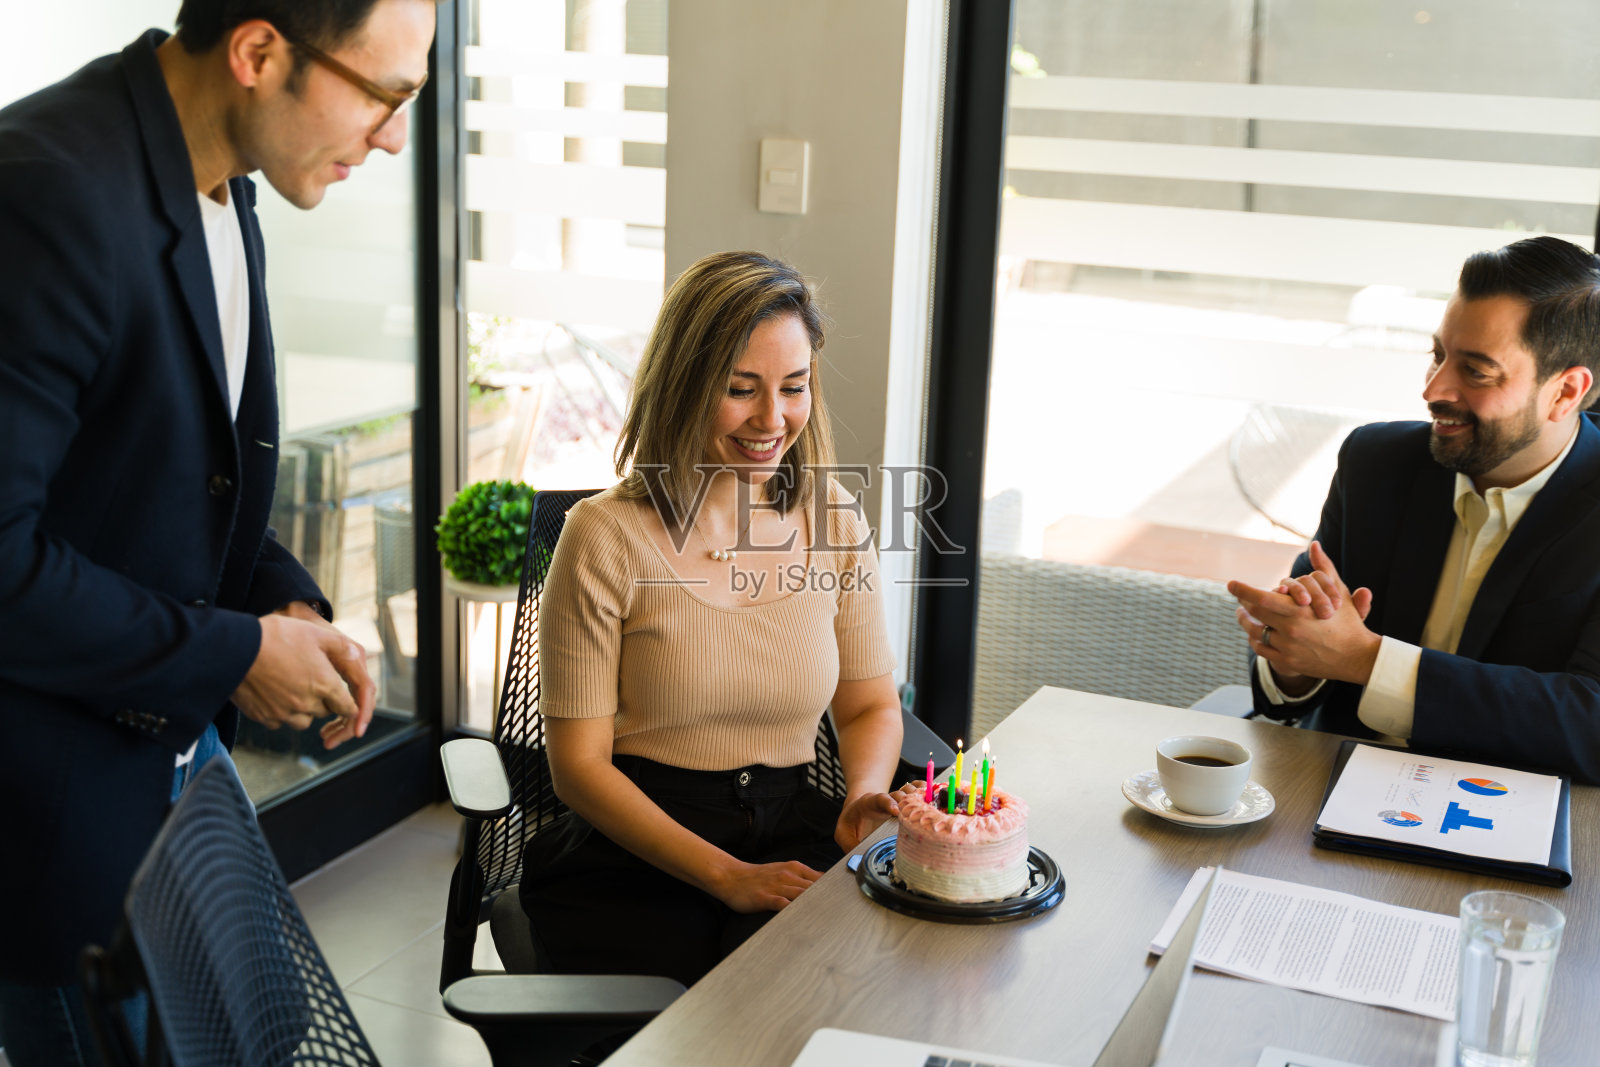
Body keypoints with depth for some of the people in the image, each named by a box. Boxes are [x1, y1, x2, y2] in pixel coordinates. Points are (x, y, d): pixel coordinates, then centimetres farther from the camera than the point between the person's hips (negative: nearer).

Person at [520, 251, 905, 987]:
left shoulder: (833, 524, 6)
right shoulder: (607, 538, -6)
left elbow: (870, 706, 18)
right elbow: (579, 765, -6)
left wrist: (864, 798, -6)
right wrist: (729, 877, -16)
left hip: (791, 845, 4)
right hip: (633, 862, -3)